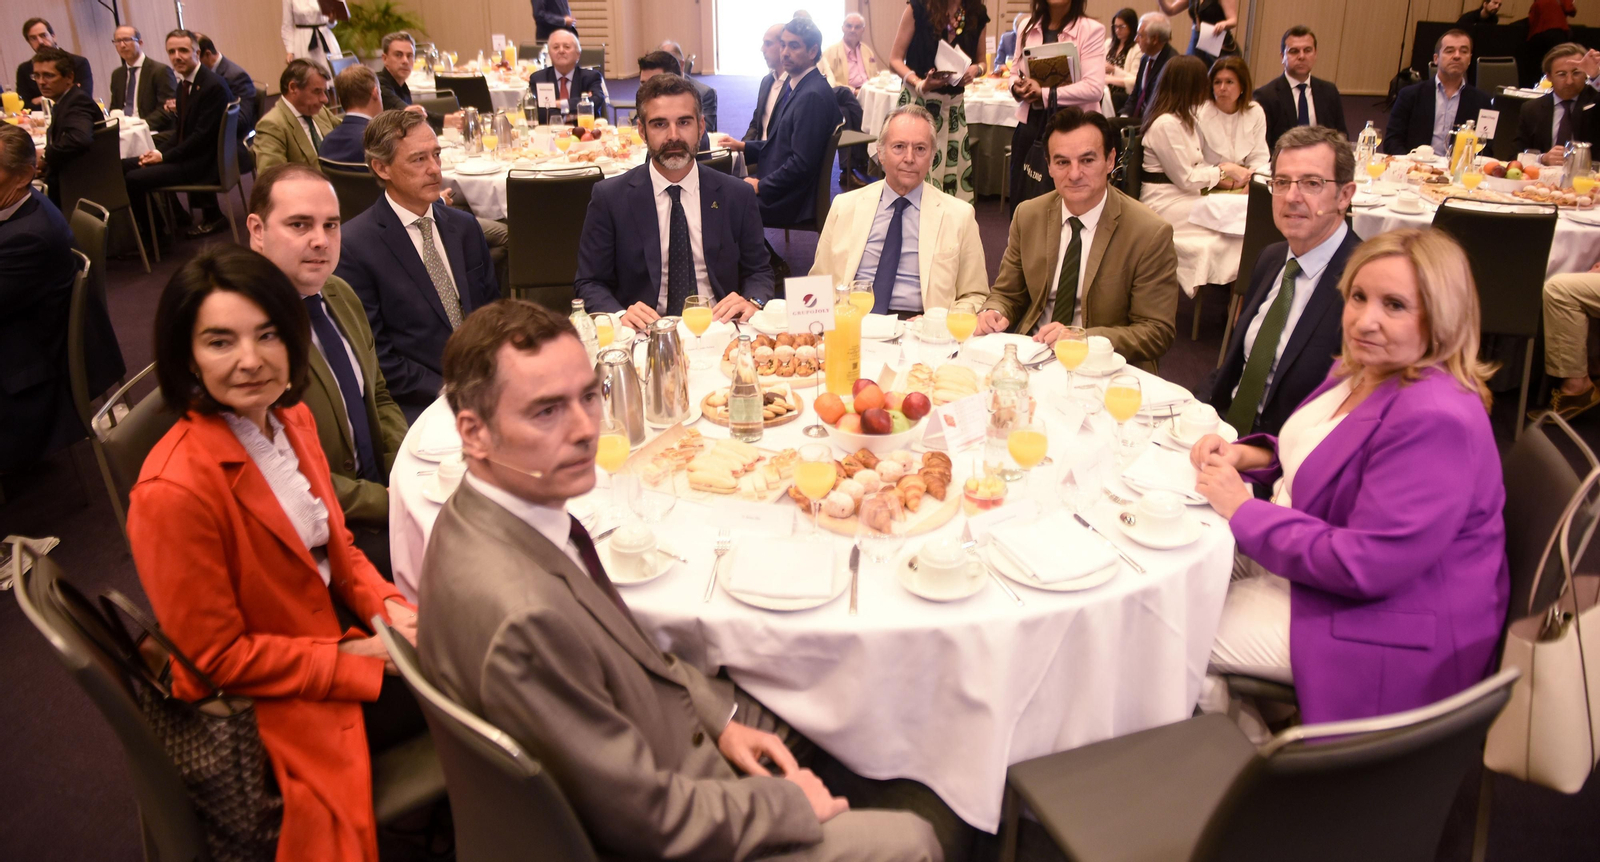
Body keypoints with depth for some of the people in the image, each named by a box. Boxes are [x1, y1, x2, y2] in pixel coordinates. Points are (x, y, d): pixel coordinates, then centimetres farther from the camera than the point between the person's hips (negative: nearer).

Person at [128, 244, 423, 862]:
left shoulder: (291, 419, -3)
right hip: (267, 703, -7)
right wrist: (359, 659, -20)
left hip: (340, 632, 7)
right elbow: (218, 656, -20)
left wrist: (387, 608, -8)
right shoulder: (173, 490, -28)